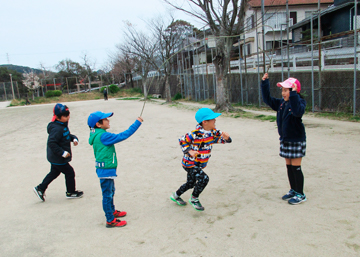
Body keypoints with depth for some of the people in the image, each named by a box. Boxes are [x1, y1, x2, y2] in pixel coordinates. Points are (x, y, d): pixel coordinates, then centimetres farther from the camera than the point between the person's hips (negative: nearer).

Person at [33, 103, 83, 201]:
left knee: (54, 172, 23)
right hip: (58, 159, -10)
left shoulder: (63, 126, 5)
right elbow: (51, 143, -31)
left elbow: (67, 135, 21)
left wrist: (74, 138, 1)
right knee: (69, 173, 4)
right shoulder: (57, 129, -27)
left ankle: (40, 188, 33)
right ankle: (70, 192, 21)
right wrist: (62, 152, -29)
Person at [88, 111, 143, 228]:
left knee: (111, 191, 25)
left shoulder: (97, 134, 6)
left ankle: (112, 211, 43)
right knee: (107, 194, 1)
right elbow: (122, 136, -24)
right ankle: (110, 220, 13)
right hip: (105, 170, -10)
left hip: (107, 169, 10)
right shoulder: (103, 136, -24)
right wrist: (137, 123, -19)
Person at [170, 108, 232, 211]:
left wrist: (226, 138, -24)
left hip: (199, 164, 8)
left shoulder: (213, 132, -6)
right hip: (189, 163, -8)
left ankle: (175, 196, 45)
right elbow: (182, 140, -17)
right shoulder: (196, 134, -26)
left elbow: (222, 138, 0)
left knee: (191, 183, 21)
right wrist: (189, 151, -28)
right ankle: (194, 199, 1)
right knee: (203, 178, -23)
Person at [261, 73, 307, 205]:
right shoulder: (281, 103, 6)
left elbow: (298, 111, -37)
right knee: (289, 166, 14)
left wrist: (293, 94, -41)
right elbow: (268, 99, 12)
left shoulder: (299, 102, -15)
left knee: (296, 167, 0)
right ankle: (293, 190, 29)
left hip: (297, 140, -7)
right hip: (285, 140, 7)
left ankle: (300, 194, 13)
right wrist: (265, 83, 5)